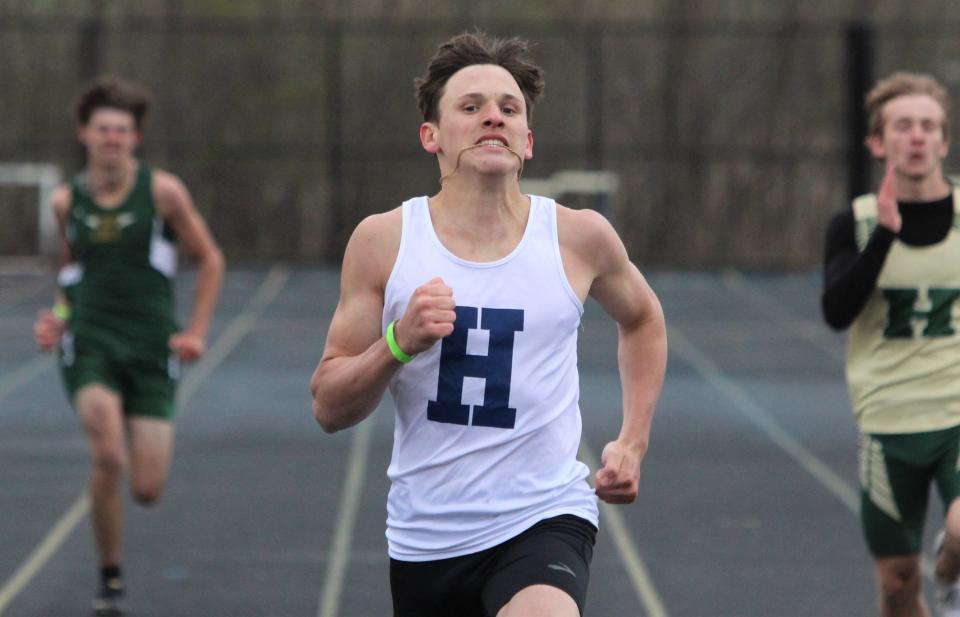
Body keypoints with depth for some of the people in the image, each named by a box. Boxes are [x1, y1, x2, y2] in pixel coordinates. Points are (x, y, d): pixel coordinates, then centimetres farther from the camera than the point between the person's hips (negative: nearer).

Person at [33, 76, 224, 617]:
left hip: (151, 348, 0)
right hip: (89, 343, 1)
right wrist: (57, 318, 4)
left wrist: (197, 332, -3)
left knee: (148, 489, -5)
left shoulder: (162, 191, -3)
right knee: (108, 459, -25)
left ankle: (155, 442, 35)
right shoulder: (67, 201, 5)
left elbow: (210, 259, 5)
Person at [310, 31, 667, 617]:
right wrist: (398, 343, -18)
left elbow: (642, 319, 22)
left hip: (544, 519, -2)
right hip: (425, 538, 2)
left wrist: (633, 442, 12)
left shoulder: (579, 237, -1)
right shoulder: (383, 241, -2)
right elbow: (329, 409, -1)